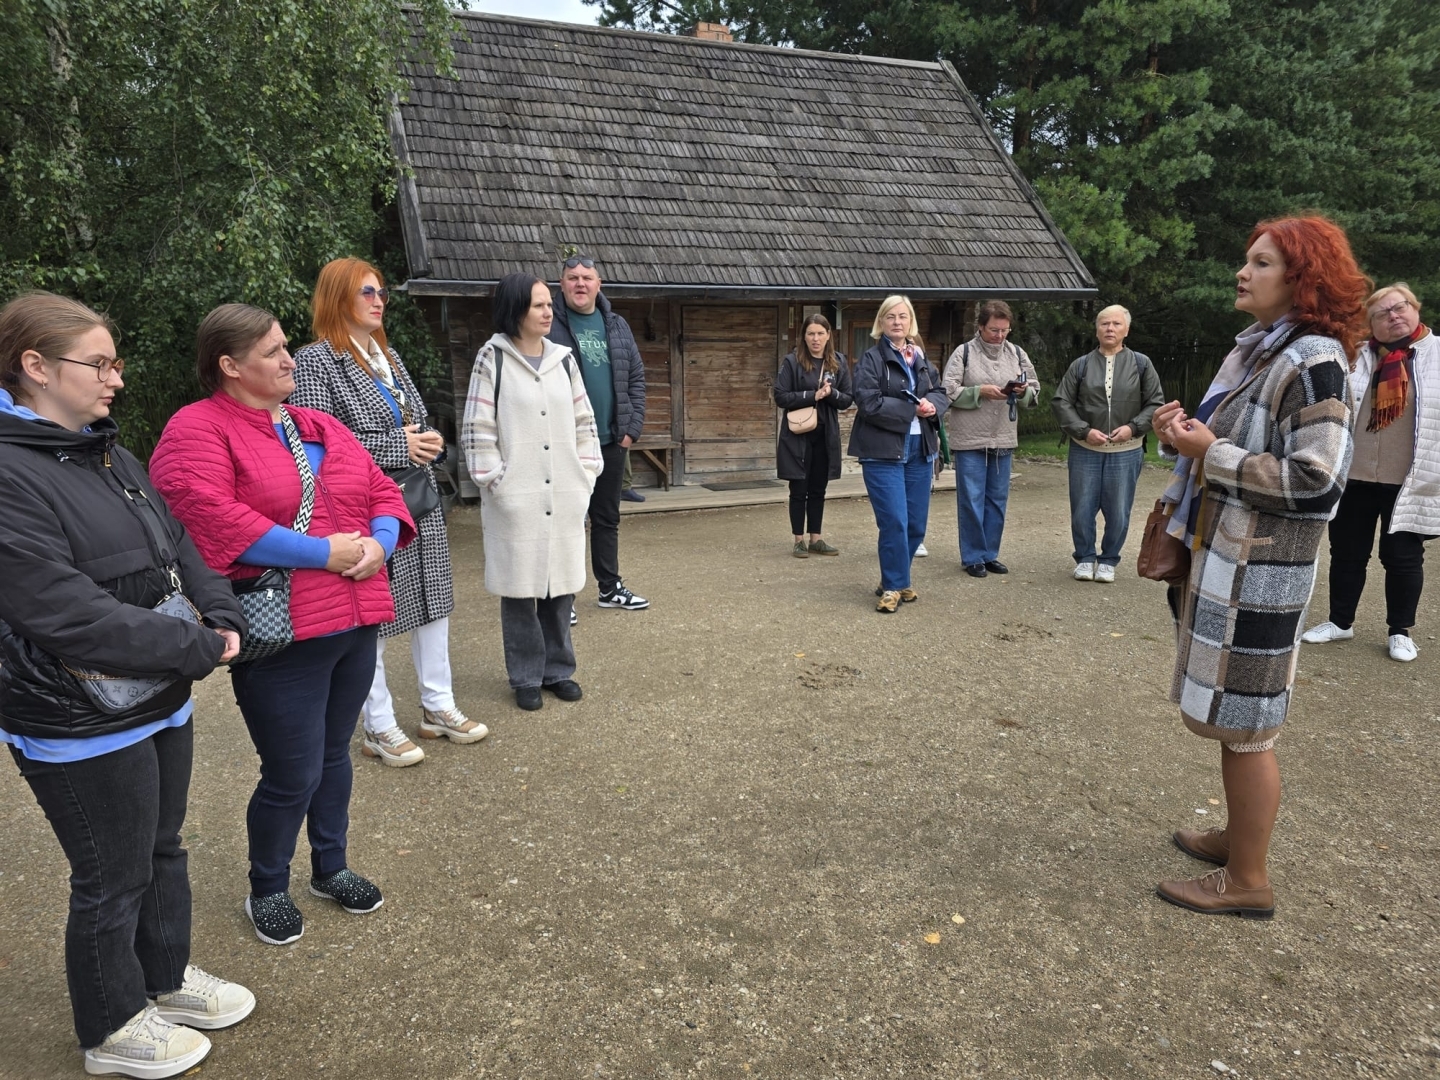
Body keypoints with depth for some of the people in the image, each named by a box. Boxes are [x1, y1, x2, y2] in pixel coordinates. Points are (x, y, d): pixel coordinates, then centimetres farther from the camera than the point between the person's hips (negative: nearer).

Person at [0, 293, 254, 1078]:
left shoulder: (109, 456, 6)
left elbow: (178, 545, 10)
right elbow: (68, 614, -27)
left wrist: (222, 618, -7)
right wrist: (197, 650, -20)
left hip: (163, 704, 8)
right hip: (83, 729, -8)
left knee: (161, 849, 24)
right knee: (111, 881, 11)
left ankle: (166, 977, 46)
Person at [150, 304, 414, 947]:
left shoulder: (319, 427, 15)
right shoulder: (197, 430, -8)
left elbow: (381, 490, 13)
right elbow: (212, 518, -23)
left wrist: (378, 543, -9)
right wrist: (323, 551, -21)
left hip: (355, 622, 7)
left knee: (334, 754, 20)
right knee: (294, 774, 3)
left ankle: (330, 867, 40)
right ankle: (267, 888, 29)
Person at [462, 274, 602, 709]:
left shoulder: (563, 359, 9)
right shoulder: (492, 359, -3)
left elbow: (584, 423, 13)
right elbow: (477, 430, -5)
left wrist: (587, 475, 5)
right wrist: (497, 481, -11)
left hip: (565, 498, 4)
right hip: (516, 500, -4)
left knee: (561, 585, 9)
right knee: (520, 587, 3)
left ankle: (558, 670, 24)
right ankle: (526, 677, 17)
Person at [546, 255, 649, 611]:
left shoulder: (617, 326, 10)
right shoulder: (549, 326, -5)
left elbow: (636, 377, 11)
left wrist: (633, 426, 2)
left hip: (611, 441, 5)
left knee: (607, 518, 15)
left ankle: (610, 587, 27)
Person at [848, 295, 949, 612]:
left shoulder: (921, 358, 13)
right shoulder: (871, 358, -7)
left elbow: (941, 393, 14)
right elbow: (869, 402, -17)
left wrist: (932, 405, -9)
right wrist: (912, 409, -15)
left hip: (920, 449, 6)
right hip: (883, 451, -6)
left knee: (916, 524, 10)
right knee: (894, 523, -8)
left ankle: (896, 579, 26)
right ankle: (893, 586, 6)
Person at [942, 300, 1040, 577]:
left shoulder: (1017, 354, 8)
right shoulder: (964, 353, -3)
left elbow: (1034, 394, 10)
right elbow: (948, 392, -9)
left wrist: (1023, 391, -12)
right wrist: (981, 391, -18)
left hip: (1003, 440, 4)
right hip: (969, 439, -4)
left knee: (997, 500, 10)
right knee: (971, 501, 0)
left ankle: (990, 554, 22)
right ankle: (972, 557, 12)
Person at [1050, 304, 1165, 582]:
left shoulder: (1141, 364, 4)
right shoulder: (1081, 365, 4)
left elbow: (1155, 403, 4)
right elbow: (1061, 402, 1)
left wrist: (1133, 427, -11)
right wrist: (1084, 431, -11)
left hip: (1126, 452, 0)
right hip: (1085, 450, 1)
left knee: (1118, 513, 5)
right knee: (1082, 510, 6)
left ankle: (1109, 560, 23)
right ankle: (1085, 558, 23)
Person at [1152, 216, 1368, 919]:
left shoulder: (1314, 361, -15)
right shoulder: (1251, 351, 12)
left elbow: (1314, 481, -22)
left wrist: (1211, 453, -18)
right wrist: (1183, 433, 2)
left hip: (1260, 570, -9)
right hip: (1218, 556, 9)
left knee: (1244, 724, 1)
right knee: (1229, 715, 18)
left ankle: (1247, 881, 15)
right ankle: (1238, 837, 34)